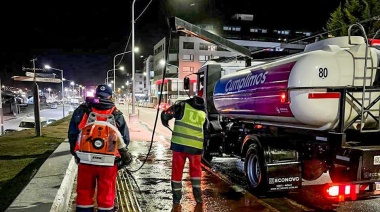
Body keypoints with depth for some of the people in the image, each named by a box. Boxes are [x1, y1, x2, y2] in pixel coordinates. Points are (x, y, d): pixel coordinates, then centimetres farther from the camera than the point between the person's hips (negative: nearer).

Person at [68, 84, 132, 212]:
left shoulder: (82, 110, 0)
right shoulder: (117, 115, 0)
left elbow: (72, 134, 1)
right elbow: (125, 140, 1)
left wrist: (75, 152, 14)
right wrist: (124, 156, 17)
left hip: (85, 160, 1)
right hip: (109, 163, 0)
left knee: (84, 193, 16)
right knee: (106, 195, 13)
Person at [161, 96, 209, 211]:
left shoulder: (182, 105, 7)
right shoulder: (203, 114, 16)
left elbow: (165, 115, -2)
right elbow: (206, 133, 20)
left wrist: (165, 123, 19)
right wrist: (203, 149, 31)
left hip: (179, 143, -2)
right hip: (196, 146, 2)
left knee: (177, 172, 9)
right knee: (196, 170, 22)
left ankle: (176, 202, 14)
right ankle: (198, 198, 24)